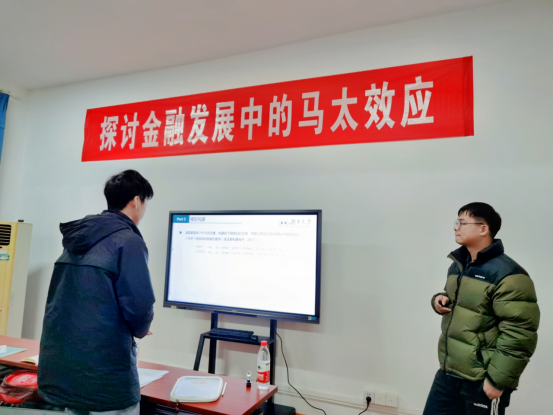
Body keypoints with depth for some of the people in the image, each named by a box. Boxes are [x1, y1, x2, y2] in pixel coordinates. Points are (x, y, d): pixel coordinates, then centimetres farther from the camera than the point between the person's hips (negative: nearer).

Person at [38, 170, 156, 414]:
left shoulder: (75, 239, 8)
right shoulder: (128, 241, -15)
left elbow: (73, 302, 13)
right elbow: (138, 307, -19)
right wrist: (139, 331, 3)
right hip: (105, 375, -7)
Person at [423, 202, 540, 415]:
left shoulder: (508, 275, -19)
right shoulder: (457, 265, 8)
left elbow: (519, 336, -20)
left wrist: (498, 380, -18)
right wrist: (439, 300, 1)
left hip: (482, 381, -7)